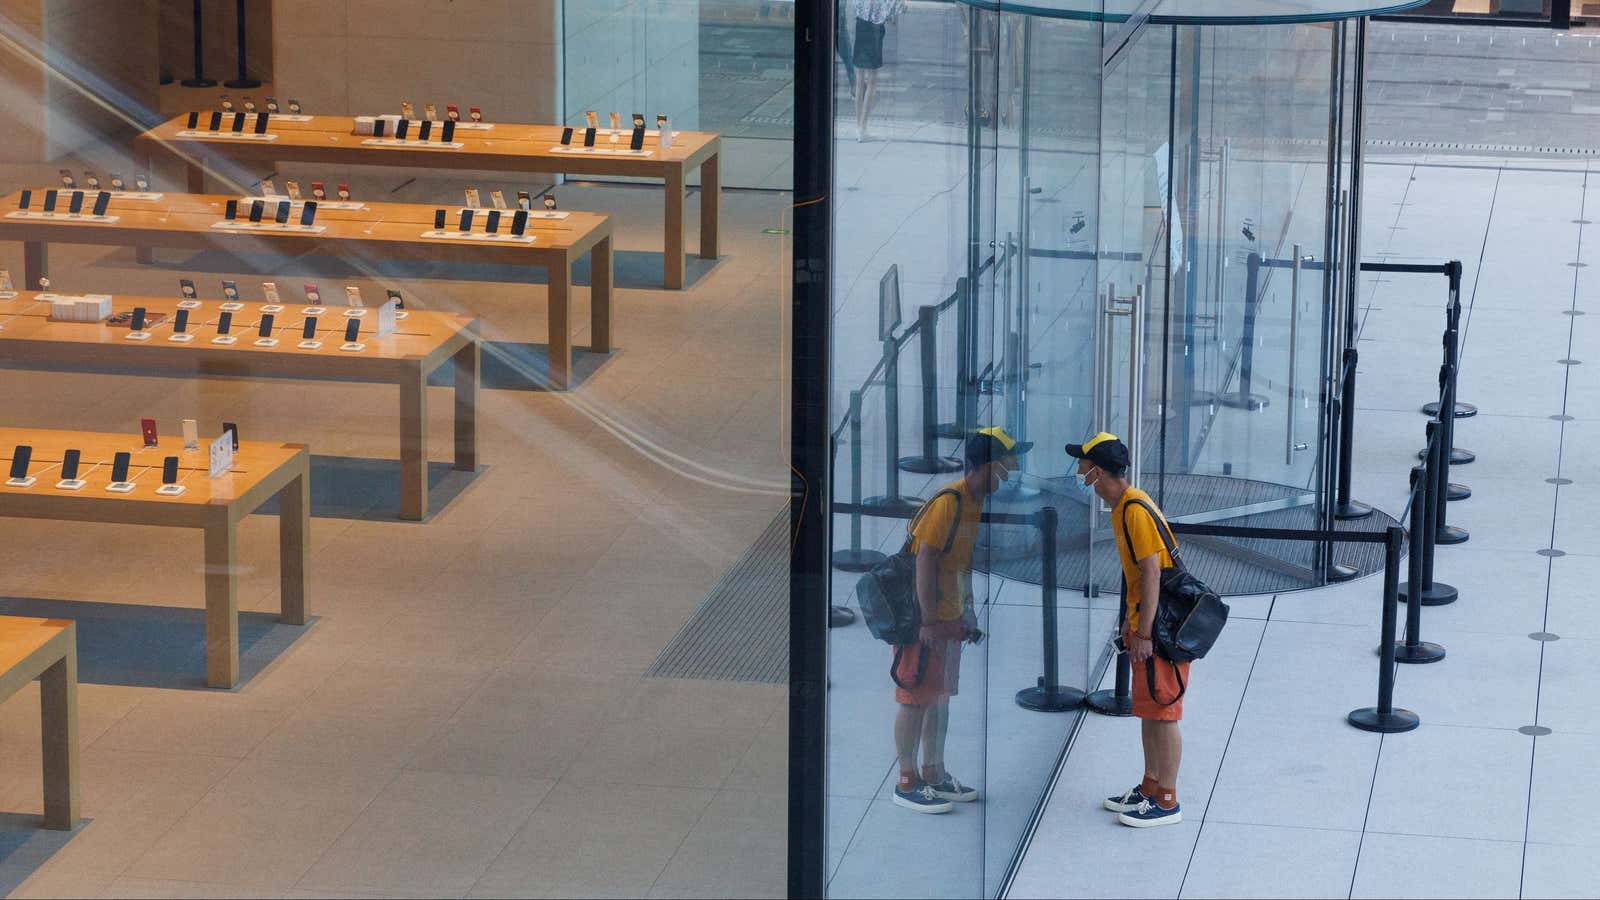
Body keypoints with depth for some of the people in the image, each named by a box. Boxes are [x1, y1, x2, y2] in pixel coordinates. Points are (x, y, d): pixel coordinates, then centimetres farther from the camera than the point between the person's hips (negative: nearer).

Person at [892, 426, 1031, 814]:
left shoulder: (978, 505, 9)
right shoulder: (949, 502, -20)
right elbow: (925, 561, -23)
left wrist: (967, 614, 17)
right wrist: (929, 621, -23)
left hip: (949, 618, 9)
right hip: (924, 618, -9)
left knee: (941, 696, 14)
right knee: (917, 699, -3)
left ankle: (934, 775, 23)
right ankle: (907, 783, 3)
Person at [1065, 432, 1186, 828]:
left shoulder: (1135, 510, -20)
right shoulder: (1121, 507, 11)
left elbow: (1151, 573, -23)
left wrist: (1143, 634, -23)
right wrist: (1131, 620, 23)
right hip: (1145, 624, 10)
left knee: (1162, 713, -3)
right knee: (1148, 710, 17)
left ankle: (1167, 803, 3)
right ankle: (1150, 788, 28)